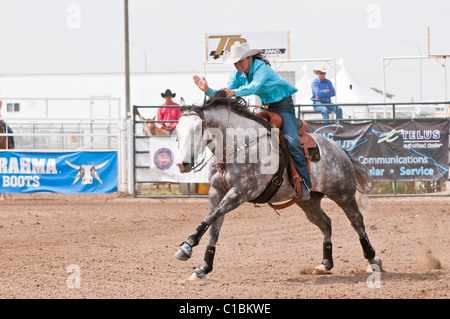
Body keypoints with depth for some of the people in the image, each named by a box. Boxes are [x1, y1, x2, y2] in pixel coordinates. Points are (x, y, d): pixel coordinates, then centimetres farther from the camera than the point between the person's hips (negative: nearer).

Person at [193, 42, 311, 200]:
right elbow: (225, 94, -6)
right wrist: (208, 91, -24)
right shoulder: (238, 74, -3)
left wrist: (235, 92, -61)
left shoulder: (261, 68, -26)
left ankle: (305, 184, -17)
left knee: (291, 141, -21)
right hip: (267, 106, 8)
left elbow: (254, 87, -44)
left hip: (283, 105, -8)